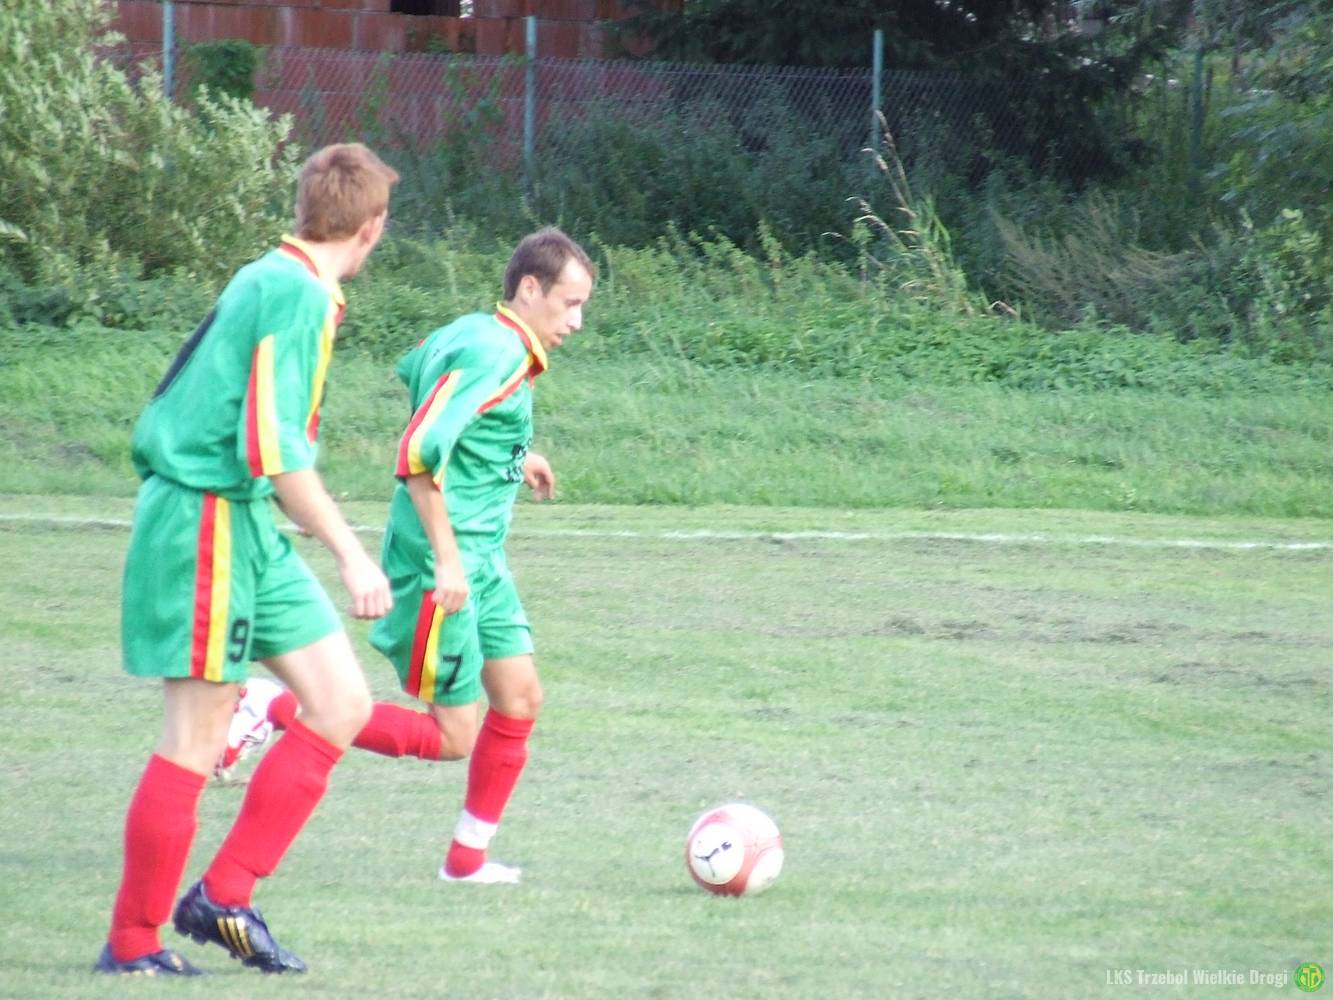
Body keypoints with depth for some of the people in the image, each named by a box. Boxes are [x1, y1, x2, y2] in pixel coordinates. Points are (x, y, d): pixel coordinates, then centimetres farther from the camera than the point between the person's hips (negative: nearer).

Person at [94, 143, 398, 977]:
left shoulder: (269, 281, 13)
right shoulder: (300, 293, -16)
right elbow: (272, 447, -23)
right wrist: (351, 554, -21)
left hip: (249, 529, 10)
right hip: (209, 523, -10)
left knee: (342, 703, 7)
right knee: (197, 738, -4)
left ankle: (225, 899, 10)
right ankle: (133, 942, 5)